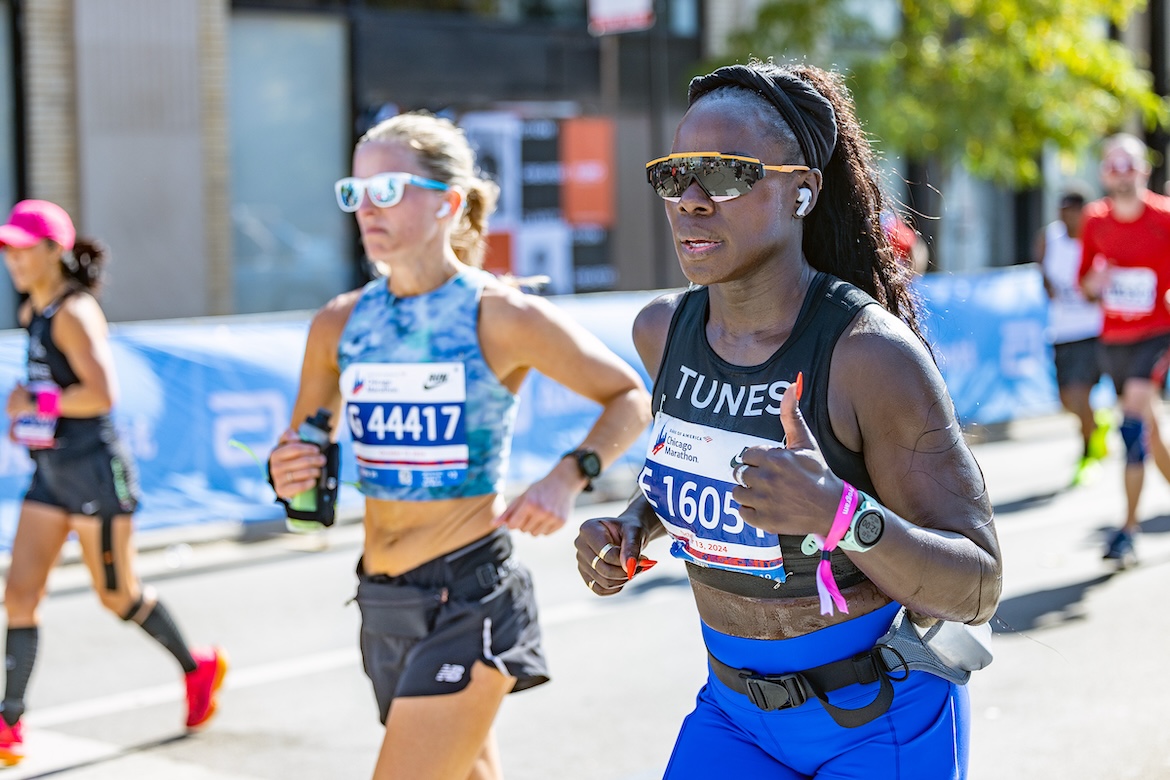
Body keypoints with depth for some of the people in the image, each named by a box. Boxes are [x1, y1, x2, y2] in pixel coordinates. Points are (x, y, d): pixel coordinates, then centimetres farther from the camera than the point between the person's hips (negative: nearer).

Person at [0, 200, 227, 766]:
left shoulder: (73, 313, -17)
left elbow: (103, 394, -27)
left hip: (94, 470, -8)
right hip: (50, 471, 8)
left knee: (117, 594, 6)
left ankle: (198, 667, 29)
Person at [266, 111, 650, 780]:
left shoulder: (501, 316, -10)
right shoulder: (340, 324, 4)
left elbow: (631, 398, -1)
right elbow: (303, 450, 15)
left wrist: (569, 477, -17)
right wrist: (287, 473, -8)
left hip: (469, 599, -6)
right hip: (383, 602, 6)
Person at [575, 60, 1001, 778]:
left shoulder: (875, 354, -22)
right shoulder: (663, 330, -4)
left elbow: (978, 591, -21)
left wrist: (838, 515, -37)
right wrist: (632, 527, -2)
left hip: (883, 717, -4)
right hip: (736, 709, 5)